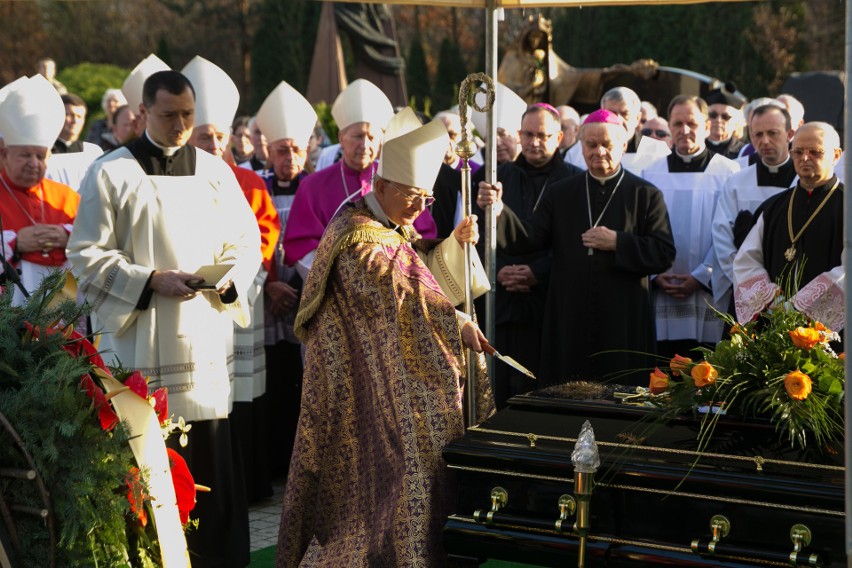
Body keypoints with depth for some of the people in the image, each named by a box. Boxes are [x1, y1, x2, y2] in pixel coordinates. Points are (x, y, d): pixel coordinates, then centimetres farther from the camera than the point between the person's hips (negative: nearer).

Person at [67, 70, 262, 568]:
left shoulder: (216, 172, 10)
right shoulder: (111, 174, 0)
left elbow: (247, 242, 13)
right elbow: (87, 255, -3)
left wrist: (227, 278, -8)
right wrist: (151, 280, -14)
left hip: (206, 338, 3)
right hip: (142, 345, -3)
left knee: (212, 462, 2)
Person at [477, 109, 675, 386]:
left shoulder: (646, 195, 5)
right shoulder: (560, 193, 12)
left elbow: (664, 254, -2)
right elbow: (528, 239, 0)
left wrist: (617, 243, -13)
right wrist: (498, 209, -16)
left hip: (624, 325, -2)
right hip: (569, 323, 2)